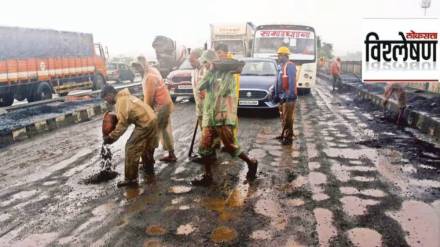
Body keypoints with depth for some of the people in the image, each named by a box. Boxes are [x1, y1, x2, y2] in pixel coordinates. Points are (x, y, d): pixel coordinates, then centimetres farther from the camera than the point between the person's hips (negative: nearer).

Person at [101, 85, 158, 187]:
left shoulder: (120, 101, -12)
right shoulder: (125, 97, 19)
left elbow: (122, 123, -17)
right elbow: (125, 119, 17)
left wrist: (111, 137, -12)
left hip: (144, 123, -10)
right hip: (152, 119, 10)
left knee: (131, 148, -4)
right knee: (147, 147, 26)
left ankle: (131, 179, 0)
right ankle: (149, 169, 44)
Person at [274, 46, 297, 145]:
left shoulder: (290, 66, -14)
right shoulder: (280, 66, 15)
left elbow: (292, 82, -21)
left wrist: (290, 96, -25)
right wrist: (276, 94, 19)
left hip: (288, 96, -10)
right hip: (282, 95, 10)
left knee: (288, 117, -7)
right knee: (283, 116, 17)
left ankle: (289, 137, -2)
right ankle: (284, 134, 28)